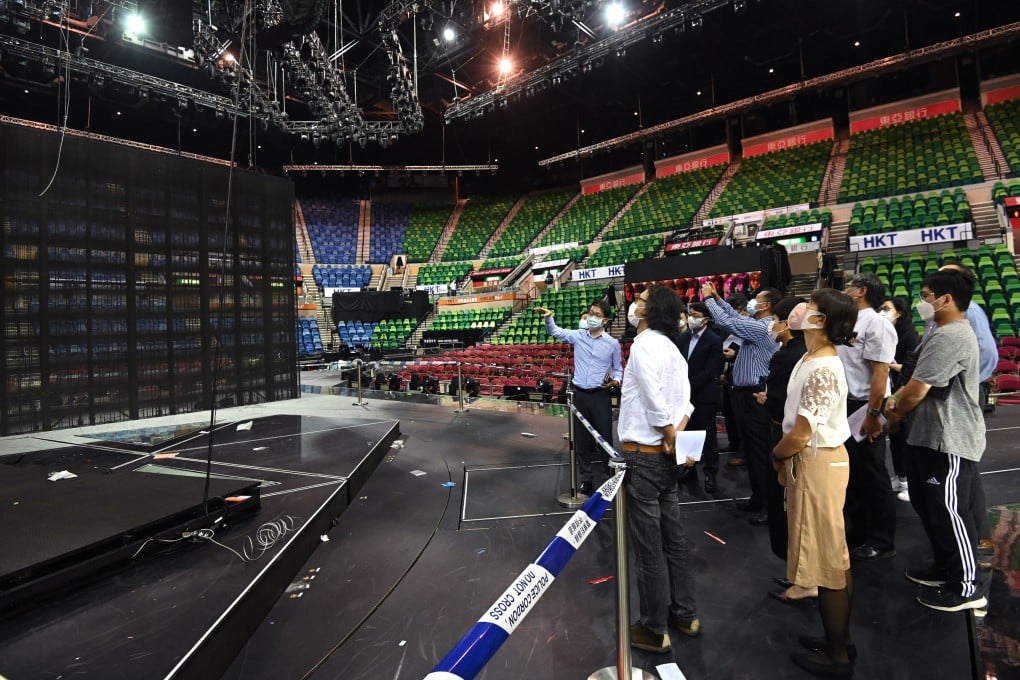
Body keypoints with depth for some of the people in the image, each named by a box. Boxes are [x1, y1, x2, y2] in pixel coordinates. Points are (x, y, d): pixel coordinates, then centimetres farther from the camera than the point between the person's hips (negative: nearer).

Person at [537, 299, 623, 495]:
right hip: (580, 394, 3)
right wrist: (549, 317, -13)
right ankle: (586, 479, 23)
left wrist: (615, 381, -14)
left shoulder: (612, 343, -3)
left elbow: (618, 369, 7)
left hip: (600, 395, -2)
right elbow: (555, 332, 7)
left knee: (604, 437, 2)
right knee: (582, 439, 10)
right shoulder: (578, 336, 3)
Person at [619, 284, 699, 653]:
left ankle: (653, 630, 19)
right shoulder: (670, 347, 12)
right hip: (665, 455, 9)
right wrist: (676, 437, -3)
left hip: (643, 455, -9)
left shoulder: (644, 345, -17)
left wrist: (672, 440, -10)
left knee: (649, 546, 4)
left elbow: (655, 402, -23)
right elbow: (684, 401, 8)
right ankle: (685, 615, 34)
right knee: (673, 538, 19)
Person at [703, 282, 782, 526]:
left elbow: (726, 321, -20)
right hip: (747, 394, 10)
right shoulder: (757, 325, 12)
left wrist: (708, 298, -7)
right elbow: (735, 316, 26)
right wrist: (717, 297, 19)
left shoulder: (762, 328, -18)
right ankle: (758, 499, 27)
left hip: (754, 397, -10)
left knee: (760, 451, -3)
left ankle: (770, 506, 7)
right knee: (752, 450, 16)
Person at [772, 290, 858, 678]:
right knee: (832, 556, 20)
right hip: (809, 461, 10)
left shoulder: (824, 369, -24)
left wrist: (777, 455, -6)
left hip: (819, 464, -10)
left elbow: (800, 434, -24)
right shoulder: (811, 358, 6)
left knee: (829, 559, 5)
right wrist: (787, 460, 7)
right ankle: (839, 639, 37)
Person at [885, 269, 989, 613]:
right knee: (930, 507, 20)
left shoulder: (950, 337, -23)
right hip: (932, 437, 11)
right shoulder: (944, 332, 13)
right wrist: (897, 400, 2)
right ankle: (945, 568, 35)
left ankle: (969, 586, 17)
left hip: (950, 442, -11)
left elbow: (917, 391, -22)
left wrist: (896, 414, -4)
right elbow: (918, 382, 19)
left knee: (950, 513, 2)